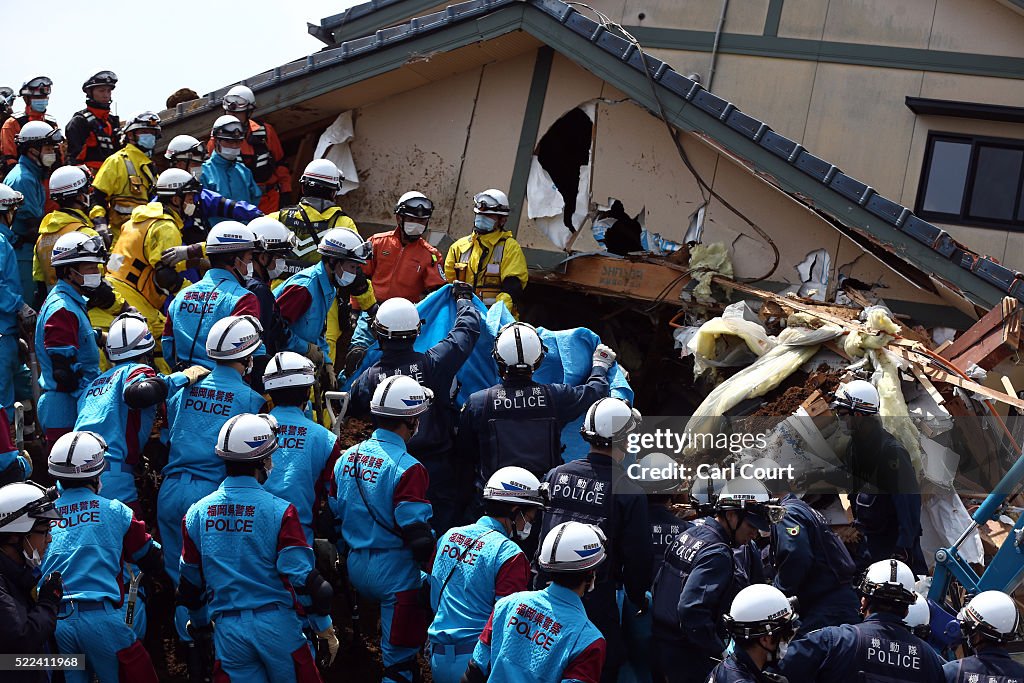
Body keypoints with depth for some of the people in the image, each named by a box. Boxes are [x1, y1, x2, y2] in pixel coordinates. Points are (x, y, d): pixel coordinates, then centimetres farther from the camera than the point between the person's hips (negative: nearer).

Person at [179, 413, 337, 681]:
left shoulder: (196, 514, 5)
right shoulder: (279, 511, -9)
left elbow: (190, 582, 12)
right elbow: (303, 577, -10)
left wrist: (199, 624, 29)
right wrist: (325, 628, 1)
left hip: (227, 630, 3)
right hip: (276, 625, -3)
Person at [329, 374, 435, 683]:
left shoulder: (347, 458, 5)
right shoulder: (407, 468, -17)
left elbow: (334, 516, 11)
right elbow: (417, 533, -19)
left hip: (355, 566, 8)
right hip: (393, 571, -8)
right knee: (398, 657, 0)